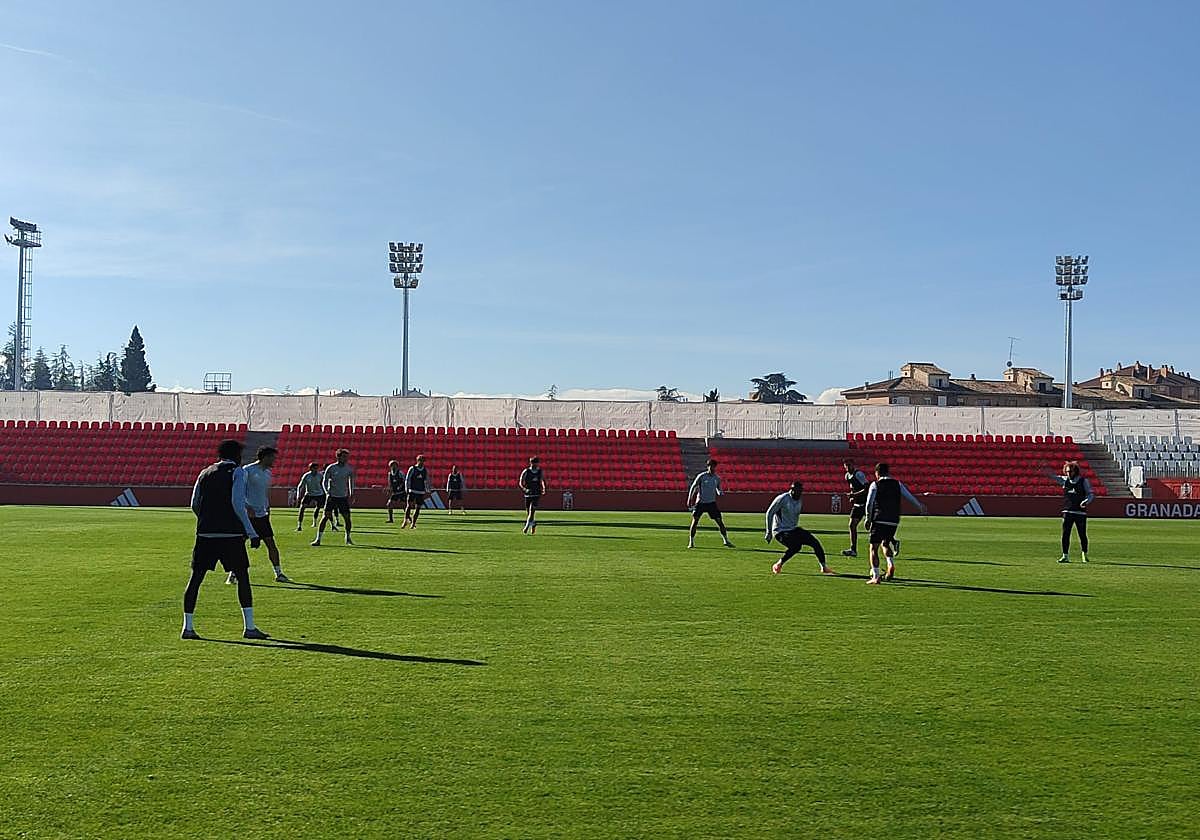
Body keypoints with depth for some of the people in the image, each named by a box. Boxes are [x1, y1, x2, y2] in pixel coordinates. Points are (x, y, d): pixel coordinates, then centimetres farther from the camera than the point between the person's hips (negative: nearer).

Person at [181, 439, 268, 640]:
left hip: (205, 533, 5)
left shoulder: (205, 473, 16)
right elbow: (237, 504, -10)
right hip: (231, 534, -5)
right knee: (242, 577, 2)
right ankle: (249, 627, 1)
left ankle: (188, 627, 7)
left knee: (196, 578, 8)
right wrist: (252, 533, -9)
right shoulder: (236, 472, 0)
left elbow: (194, 504, 15)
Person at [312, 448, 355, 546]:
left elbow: (351, 480, 17)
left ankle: (348, 538, 19)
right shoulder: (331, 468, -8)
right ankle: (318, 539, -4)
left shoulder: (349, 468, 1)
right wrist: (328, 492, -15)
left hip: (344, 497, 3)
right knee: (326, 516, -9)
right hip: (332, 496, -3)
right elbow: (325, 481, -2)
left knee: (347, 517, 0)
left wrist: (351, 494, 12)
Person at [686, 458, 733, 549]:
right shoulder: (701, 476, -7)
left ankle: (726, 541, 9)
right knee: (695, 521, -7)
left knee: (720, 521, -2)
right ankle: (691, 542, 4)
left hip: (712, 502, 3)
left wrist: (719, 492, -6)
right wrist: (689, 499, -5)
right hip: (700, 502, -3)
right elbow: (693, 487, -1)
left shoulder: (717, 478, 3)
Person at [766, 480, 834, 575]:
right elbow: (769, 513, -10)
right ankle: (778, 565, -13)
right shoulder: (782, 499, -15)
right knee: (796, 546, -31)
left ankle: (824, 567, 4)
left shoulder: (800, 500, 7)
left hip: (793, 529, 8)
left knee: (815, 542, -5)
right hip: (781, 531, -7)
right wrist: (769, 532, -9)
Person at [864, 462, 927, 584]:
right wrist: (920, 507, 32)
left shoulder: (875, 485, 0)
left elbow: (869, 504, -6)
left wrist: (868, 519, 5)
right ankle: (891, 564, 2)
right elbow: (910, 497, 15)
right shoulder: (898, 484, 10)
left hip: (879, 521, -4)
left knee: (874, 548, 1)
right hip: (894, 521, 4)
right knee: (885, 543, 25)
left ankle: (875, 576, -7)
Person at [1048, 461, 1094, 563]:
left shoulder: (1084, 481, -1)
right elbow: (1053, 476, 2)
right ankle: (1065, 556, 4)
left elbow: (1091, 494, -2)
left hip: (1080, 512, -2)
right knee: (1065, 534, -1)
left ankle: (1084, 555, 22)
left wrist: (1086, 501, -22)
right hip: (1067, 512, 2)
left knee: (1082, 535, 4)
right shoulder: (1064, 480, 7)